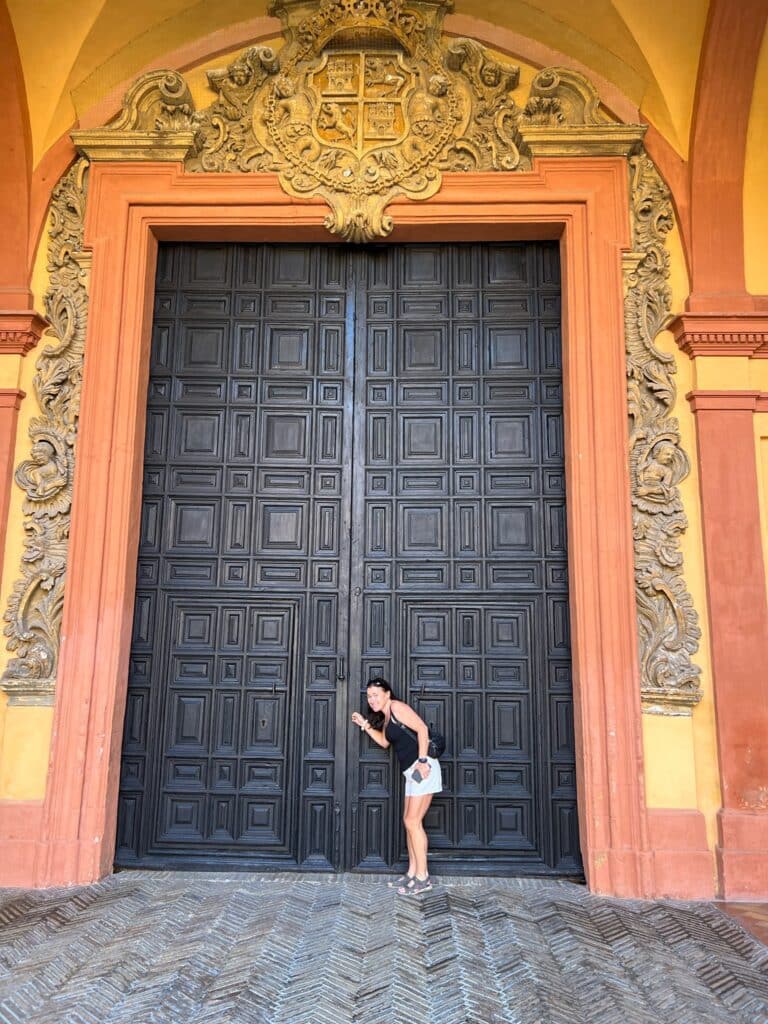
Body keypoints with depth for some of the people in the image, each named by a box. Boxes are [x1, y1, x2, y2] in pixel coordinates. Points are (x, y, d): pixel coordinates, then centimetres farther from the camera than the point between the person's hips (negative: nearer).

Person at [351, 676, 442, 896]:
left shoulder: (397, 707, -11)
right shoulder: (386, 717, 17)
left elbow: (422, 729, -19)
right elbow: (384, 741, 27)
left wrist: (422, 761, -23)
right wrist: (365, 725, 17)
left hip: (422, 768, -10)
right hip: (412, 772, 10)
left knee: (413, 822, -7)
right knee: (409, 822, 12)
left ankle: (422, 878, 1)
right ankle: (412, 873, 19)